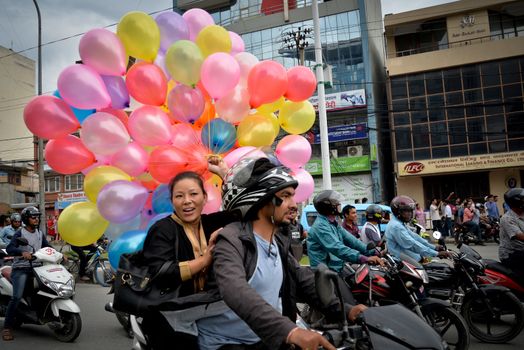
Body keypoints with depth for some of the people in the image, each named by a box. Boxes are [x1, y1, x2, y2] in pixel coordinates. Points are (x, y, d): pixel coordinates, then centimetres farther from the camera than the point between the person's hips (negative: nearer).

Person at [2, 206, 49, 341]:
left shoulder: (40, 234, 15)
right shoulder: (20, 233, -3)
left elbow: (47, 248, 14)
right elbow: (9, 248, -16)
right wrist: (22, 252, -35)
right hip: (20, 269, -6)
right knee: (17, 297, -19)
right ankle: (7, 327, -8)